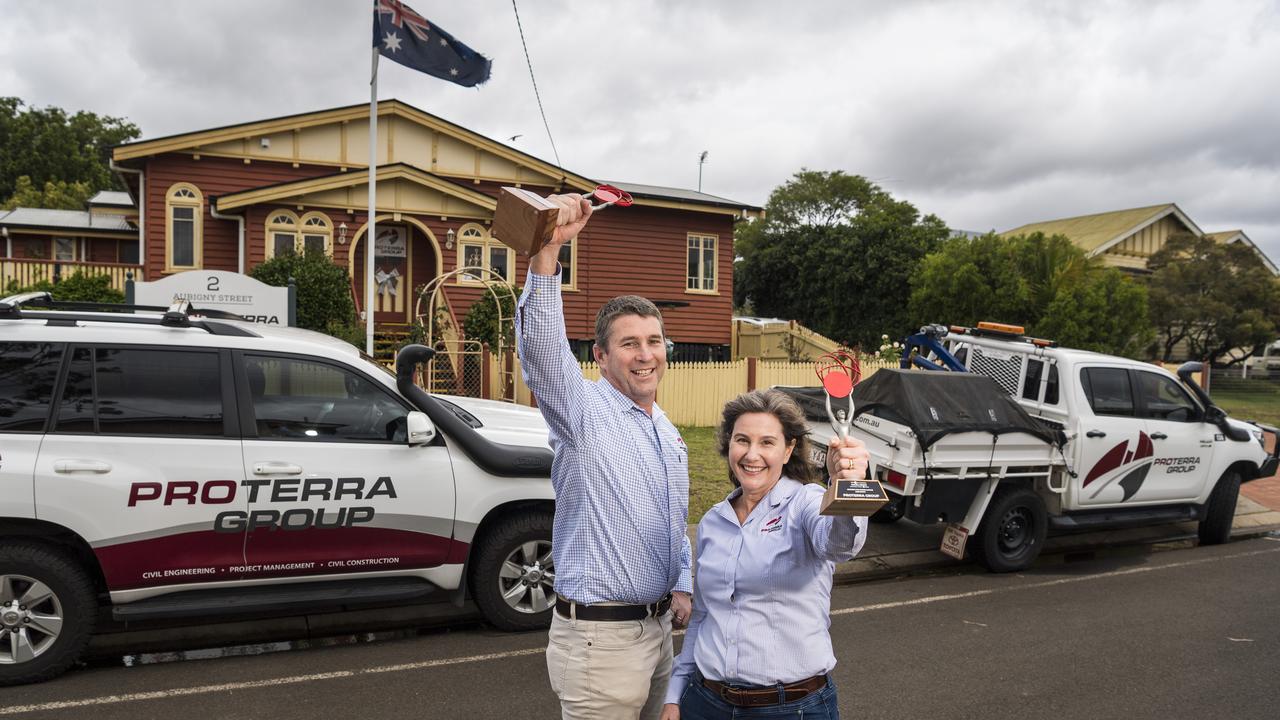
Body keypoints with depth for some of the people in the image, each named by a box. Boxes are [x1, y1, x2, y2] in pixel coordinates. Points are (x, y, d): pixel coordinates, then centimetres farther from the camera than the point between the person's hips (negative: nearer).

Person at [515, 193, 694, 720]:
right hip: (599, 637, -7)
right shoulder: (584, 410, -12)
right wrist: (548, 250, -43)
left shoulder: (669, 435, 13)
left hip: (657, 629, 8)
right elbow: (541, 346, -32)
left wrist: (683, 587, 9)